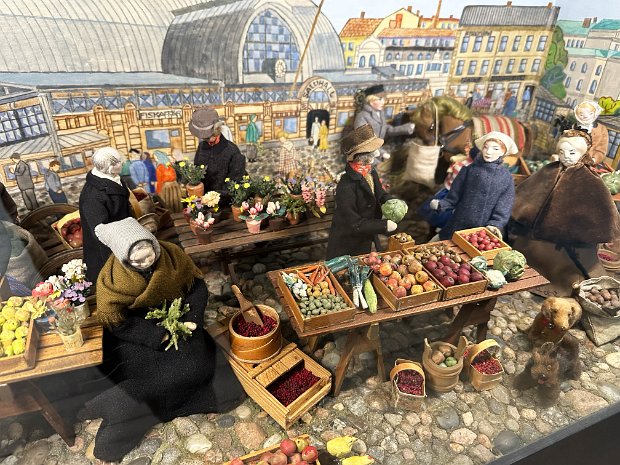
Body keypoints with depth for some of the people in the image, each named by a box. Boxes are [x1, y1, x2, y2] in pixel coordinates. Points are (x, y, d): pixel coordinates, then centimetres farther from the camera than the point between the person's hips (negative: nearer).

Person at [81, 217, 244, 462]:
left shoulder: (171, 254, -16)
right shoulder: (112, 279, -21)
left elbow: (197, 286, -6)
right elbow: (115, 322, -16)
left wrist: (191, 319, -20)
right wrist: (161, 334, -23)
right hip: (135, 335, -2)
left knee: (196, 366, -15)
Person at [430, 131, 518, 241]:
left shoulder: (506, 178, -1)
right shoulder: (469, 170, -1)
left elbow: (503, 208, -1)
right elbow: (454, 197, 1)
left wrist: (495, 224, -17)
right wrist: (440, 204, -17)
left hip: (484, 231, 0)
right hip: (459, 226, 1)